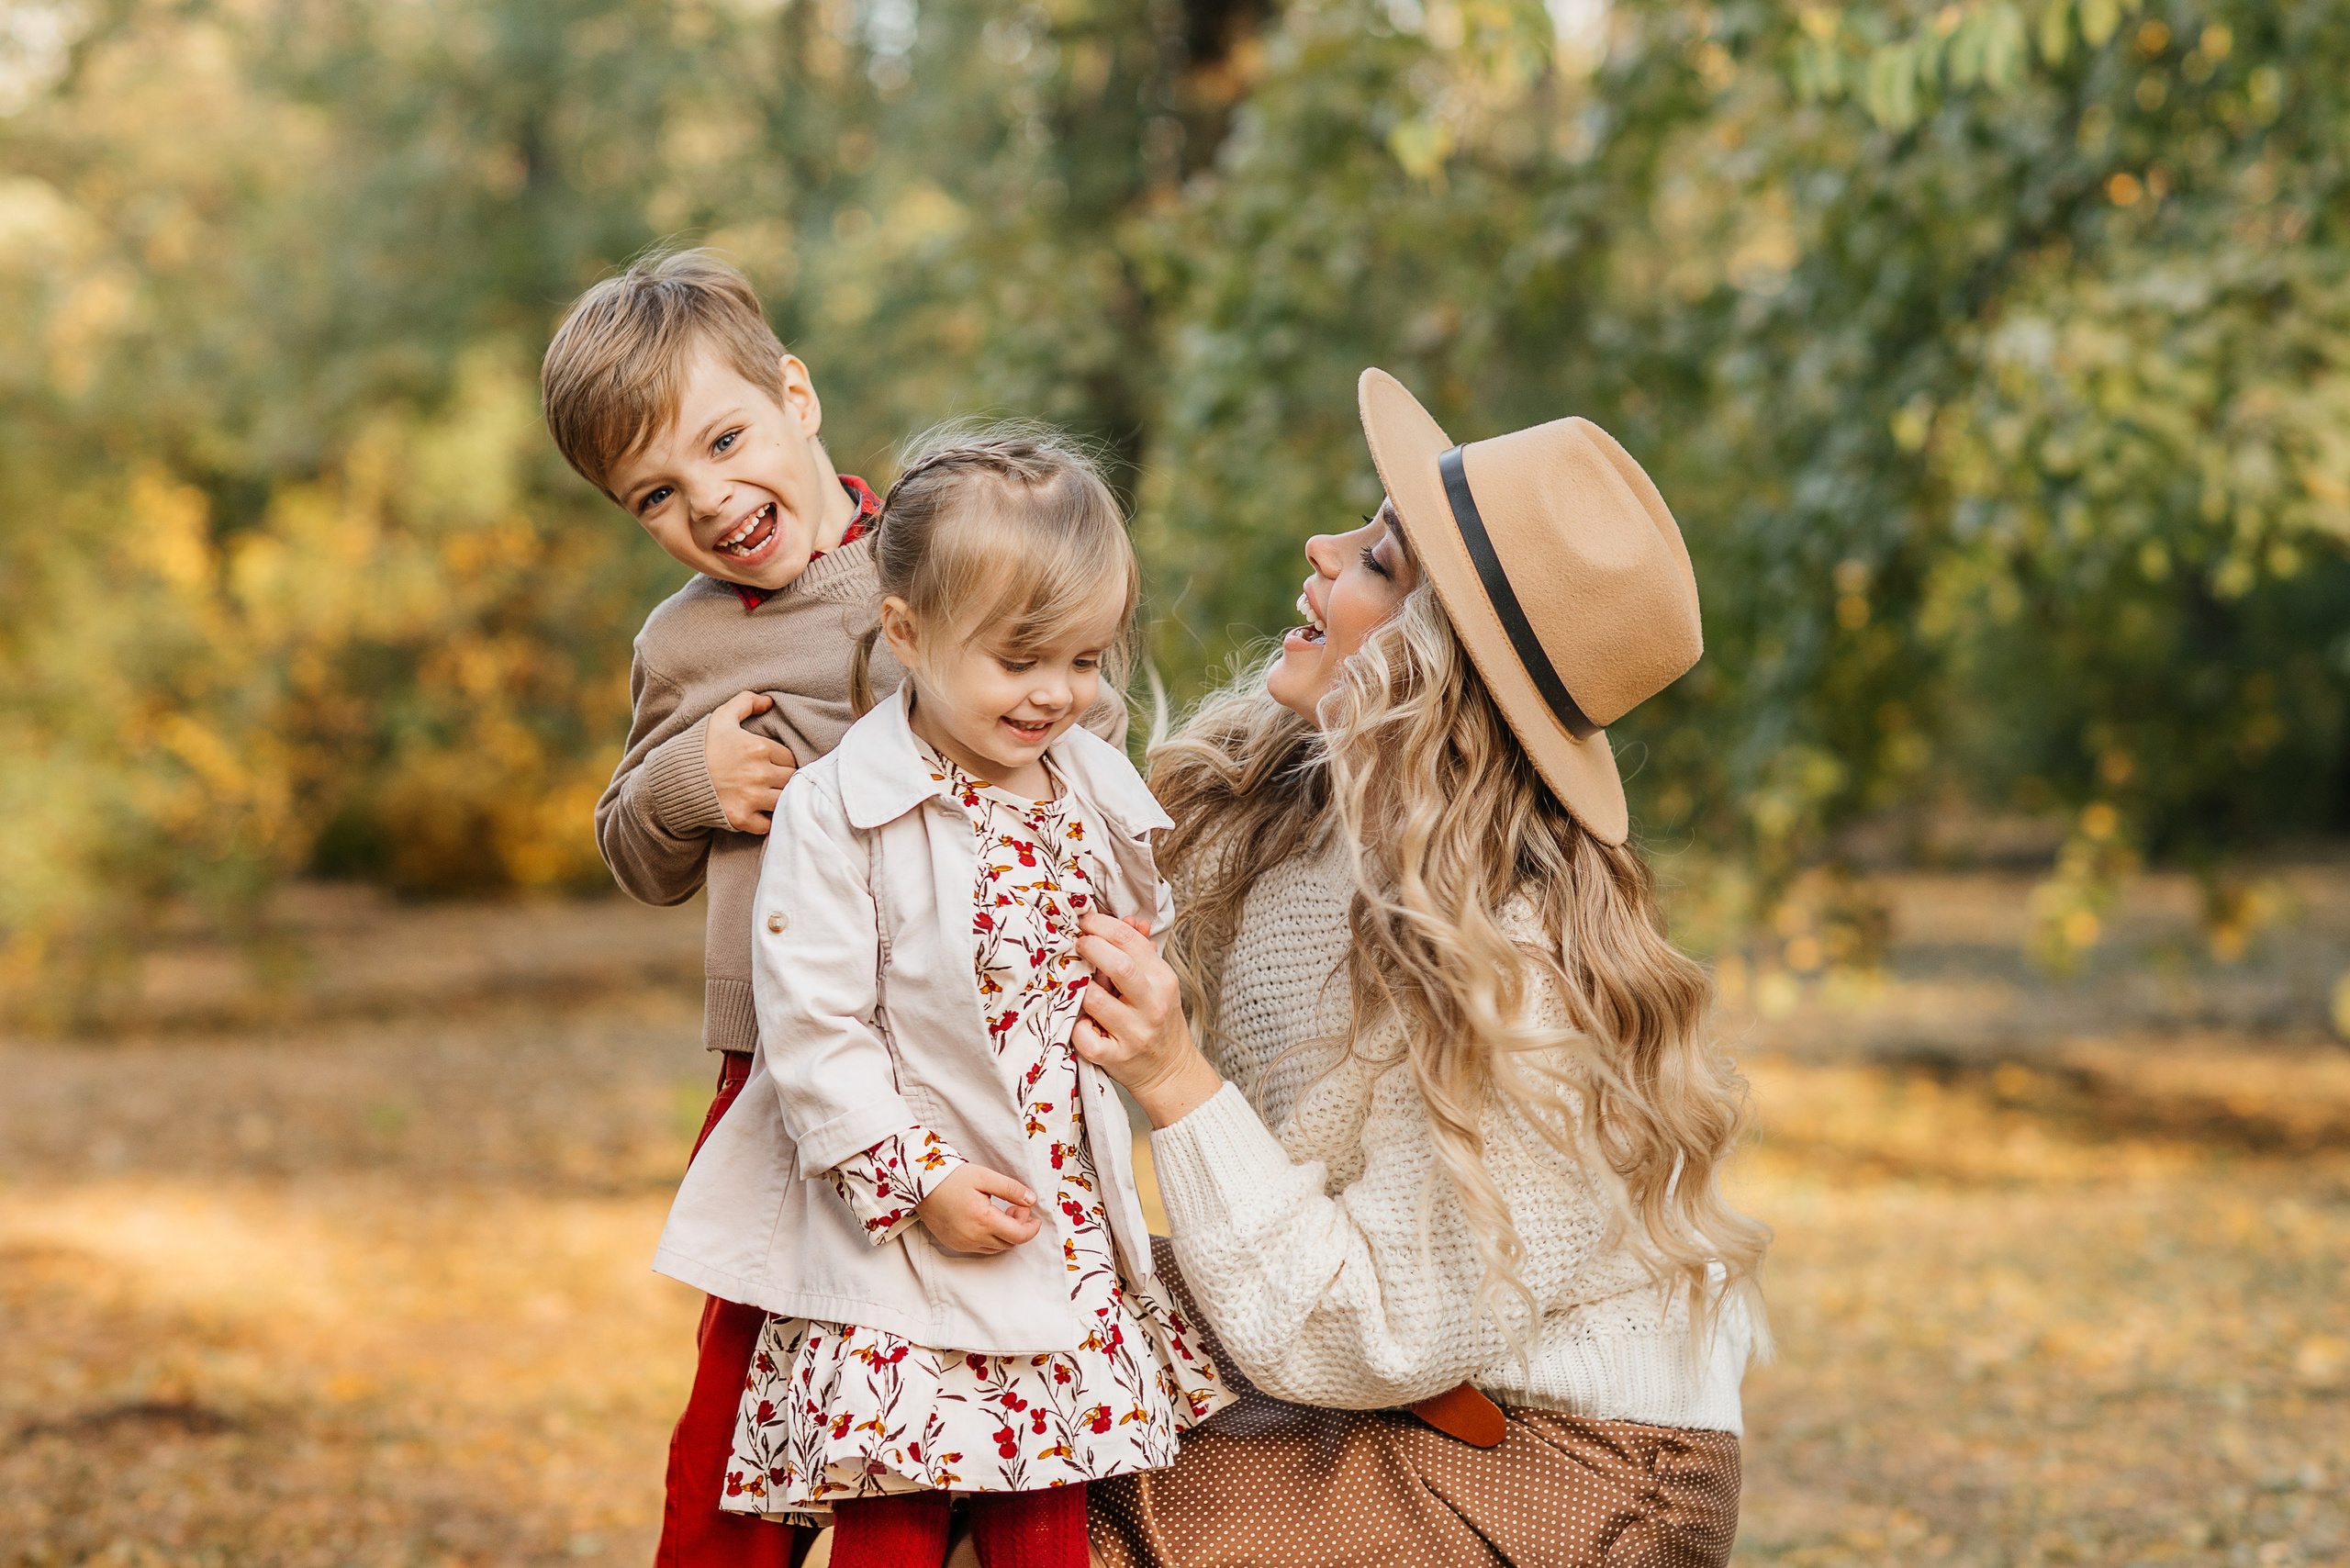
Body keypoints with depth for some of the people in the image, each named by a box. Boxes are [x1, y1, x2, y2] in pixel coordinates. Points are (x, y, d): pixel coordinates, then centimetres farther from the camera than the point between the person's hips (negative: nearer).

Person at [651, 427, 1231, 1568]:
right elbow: (813, 1029, -13)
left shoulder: (1099, 792, 6)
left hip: (1070, 1233, 5)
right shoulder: (837, 813, -11)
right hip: (896, 1237, -5)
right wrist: (917, 1179, -16)